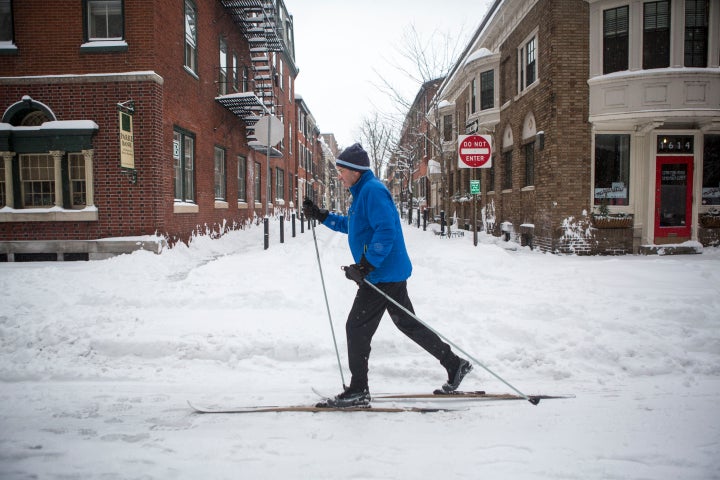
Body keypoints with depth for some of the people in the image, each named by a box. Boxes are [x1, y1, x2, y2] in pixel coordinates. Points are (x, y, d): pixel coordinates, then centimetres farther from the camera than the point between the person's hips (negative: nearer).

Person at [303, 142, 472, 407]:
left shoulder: (373, 190, -17)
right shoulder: (362, 192, 17)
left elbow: (386, 231, -26)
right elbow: (351, 225, 30)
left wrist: (364, 266, -27)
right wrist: (321, 216, 22)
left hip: (382, 275, -11)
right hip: (391, 274, 11)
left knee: (356, 328, -2)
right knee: (408, 324, 17)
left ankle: (358, 391, 9)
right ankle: (454, 364, 26)